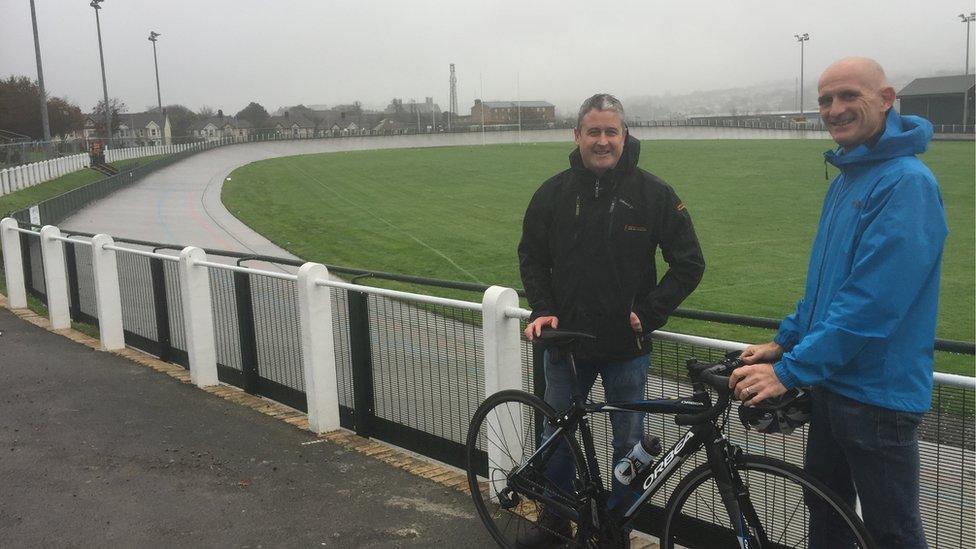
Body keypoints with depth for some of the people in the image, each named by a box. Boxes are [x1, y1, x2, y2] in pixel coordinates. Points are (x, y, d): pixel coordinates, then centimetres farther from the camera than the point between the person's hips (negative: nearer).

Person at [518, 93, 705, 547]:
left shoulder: (653, 193, -6)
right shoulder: (554, 192, 0)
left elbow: (689, 262, -2)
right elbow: (531, 256, 10)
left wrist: (649, 313, -9)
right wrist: (542, 309, -3)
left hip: (626, 345, -2)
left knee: (628, 442, 9)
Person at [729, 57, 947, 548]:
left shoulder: (906, 182, -19)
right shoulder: (845, 179, 11)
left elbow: (873, 301, -27)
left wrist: (789, 370, -26)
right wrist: (784, 343, 13)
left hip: (877, 393, -9)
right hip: (830, 381, 9)